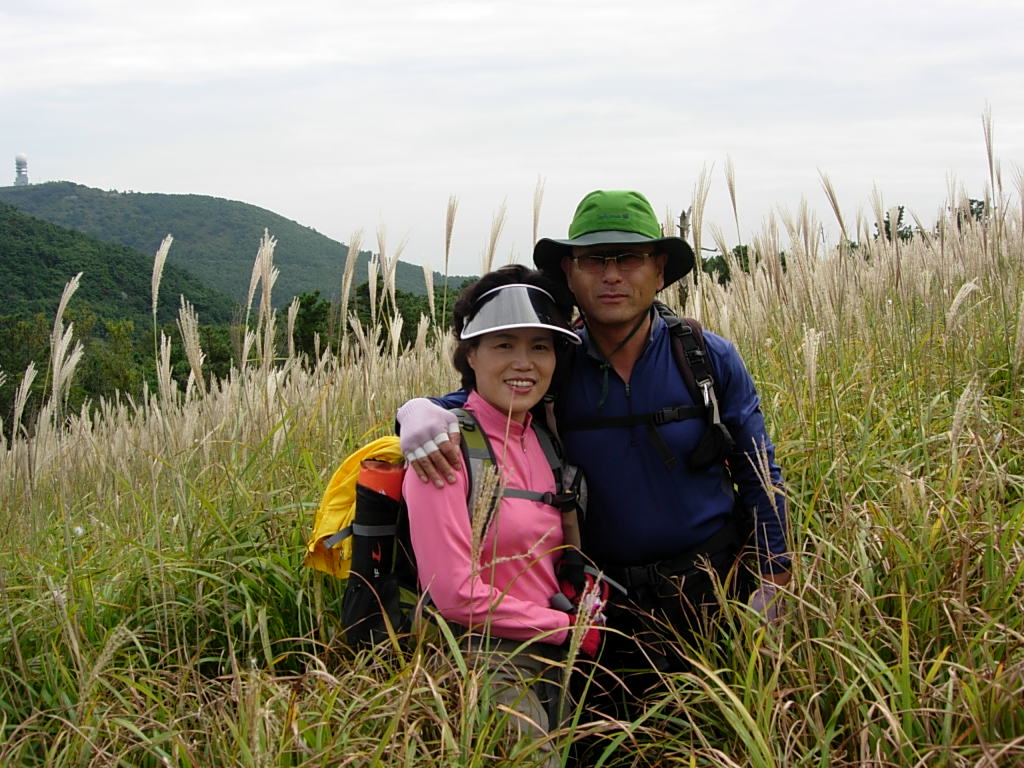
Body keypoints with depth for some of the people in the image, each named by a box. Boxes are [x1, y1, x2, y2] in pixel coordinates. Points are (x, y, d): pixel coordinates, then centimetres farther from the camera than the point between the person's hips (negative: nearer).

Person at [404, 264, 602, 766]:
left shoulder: (542, 440, 7)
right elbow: (455, 594, -19)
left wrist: (589, 606, -1)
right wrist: (566, 628, -10)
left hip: (552, 661, 7)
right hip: (484, 659, -7)